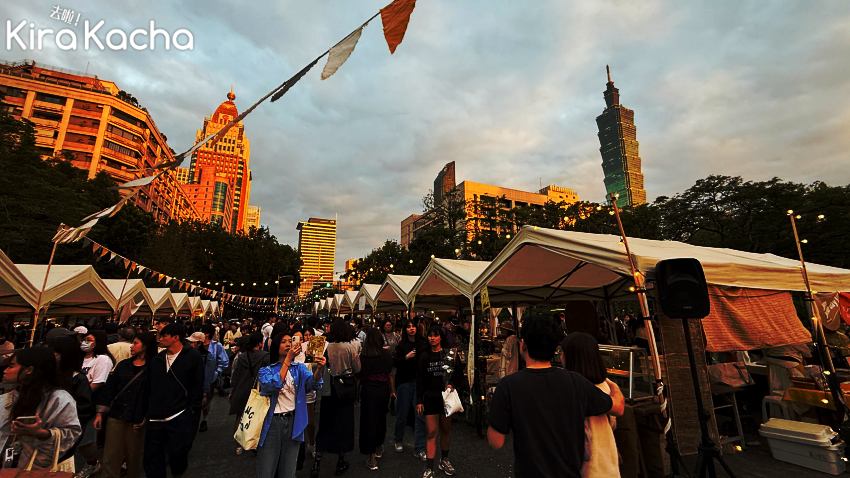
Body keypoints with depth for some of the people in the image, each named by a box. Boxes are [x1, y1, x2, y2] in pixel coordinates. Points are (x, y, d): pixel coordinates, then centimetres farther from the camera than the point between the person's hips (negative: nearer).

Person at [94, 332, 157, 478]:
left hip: (136, 421, -4)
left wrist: (144, 419, -12)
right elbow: (109, 388, 8)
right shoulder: (123, 365, 6)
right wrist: (100, 413, 2)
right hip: (115, 417, 4)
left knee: (133, 457, 11)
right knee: (110, 457, 6)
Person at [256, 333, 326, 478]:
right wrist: (288, 359, -28)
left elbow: (313, 383, -16)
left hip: (293, 421, 2)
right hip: (273, 422, -2)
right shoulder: (266, 370, -1)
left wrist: (319, 368, -38)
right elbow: (273, 386, -22)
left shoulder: (299, 368, 4)